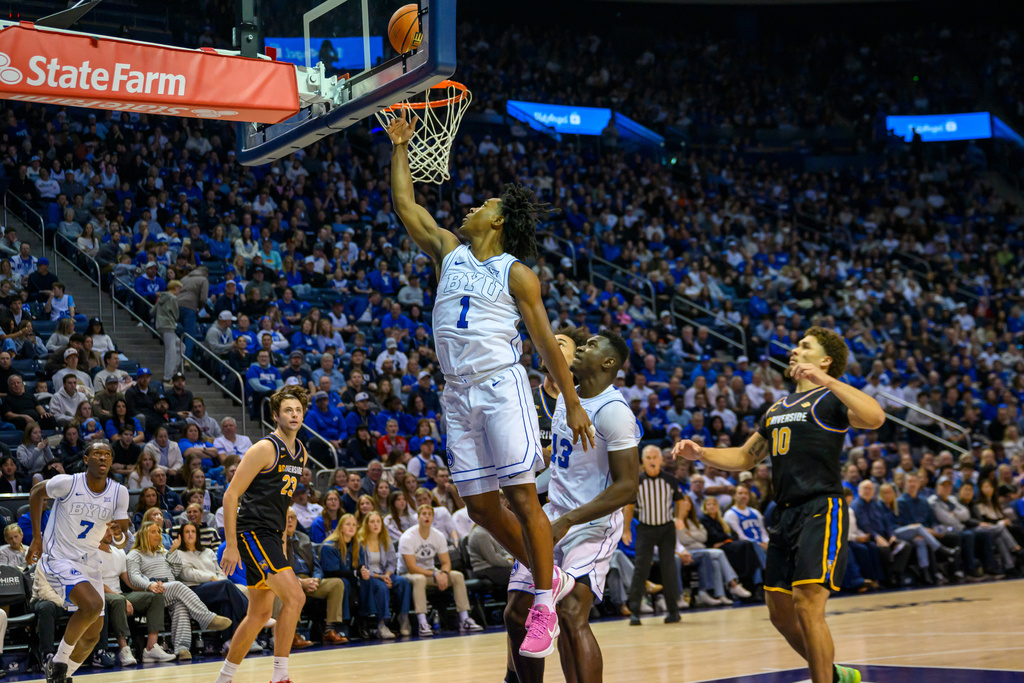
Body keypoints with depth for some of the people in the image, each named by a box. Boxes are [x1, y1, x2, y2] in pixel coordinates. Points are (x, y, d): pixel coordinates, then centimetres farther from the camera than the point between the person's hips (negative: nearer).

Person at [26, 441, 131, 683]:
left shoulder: (119, 493, -4)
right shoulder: (68, 483, -16)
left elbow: (123, 540, 0)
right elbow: (36, 492, 2)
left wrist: (120, 533, -25)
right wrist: (37, 537, -1)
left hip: (88, 563, 6)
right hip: (58, 560, -6)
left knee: (92, 636, 6)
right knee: (93, 604, -29)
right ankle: (58, 661, -10)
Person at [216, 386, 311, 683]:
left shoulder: (301, 453, 13)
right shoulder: (265, 449, -13)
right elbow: (231, 495, -13)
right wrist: (231, 546, -17)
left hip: (271, 536, 9)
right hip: (253, 532, -9)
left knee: (260, 613, 12)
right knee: (294, 596, -18)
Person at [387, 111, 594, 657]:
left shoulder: (516, 273, 1)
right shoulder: (449, 253, 16)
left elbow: (546, 341, 0)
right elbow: (406, 207, 19)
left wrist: (573, 403, -2)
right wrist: (400, 148, 19)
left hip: (501, 386, -6)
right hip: (458, 393, 6)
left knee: (520, 496, -8)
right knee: (480, 505, 6)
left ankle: (544, 603, -2)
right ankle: (545, 576, 22)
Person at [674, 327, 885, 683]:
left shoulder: (830, 399, -2)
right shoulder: (777, 408, 22)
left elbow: (875, 417, -22)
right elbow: (745, 457, 28)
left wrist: (826, 380, -25)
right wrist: (701, 453, 12)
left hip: (821, 510, -8)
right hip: (785, 514, 8)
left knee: (807, 606, -16)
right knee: (780, 611, 12)